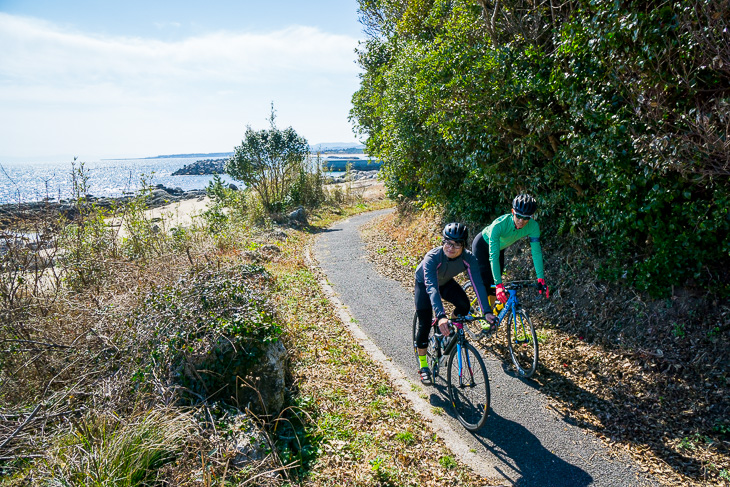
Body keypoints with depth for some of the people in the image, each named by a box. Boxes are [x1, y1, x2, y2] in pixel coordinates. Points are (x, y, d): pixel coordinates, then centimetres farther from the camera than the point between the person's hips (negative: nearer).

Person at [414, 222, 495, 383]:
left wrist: (487, 312, -45)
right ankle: (423, 365, 9)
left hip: (446, 282, 3)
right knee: (425, 324, -10)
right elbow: (431, 287, -50)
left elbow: (478, 284, -33)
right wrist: (441, 316, -62)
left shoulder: (468, 258, -29)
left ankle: (450, 329, 9)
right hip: (424, 284, -3)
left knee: (464, 305, -23)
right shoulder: (432, 257, -40)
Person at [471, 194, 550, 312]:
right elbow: (493, 256, -43)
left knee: (494, 283, 2)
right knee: (484, 282, -14)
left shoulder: (533, 226, -28)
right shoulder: (499, 225, -41)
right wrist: (499, 285, -48)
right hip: (482, 245, -4)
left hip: (500, 248, 5)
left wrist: (541, 279, -30)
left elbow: (536, 252, -23)